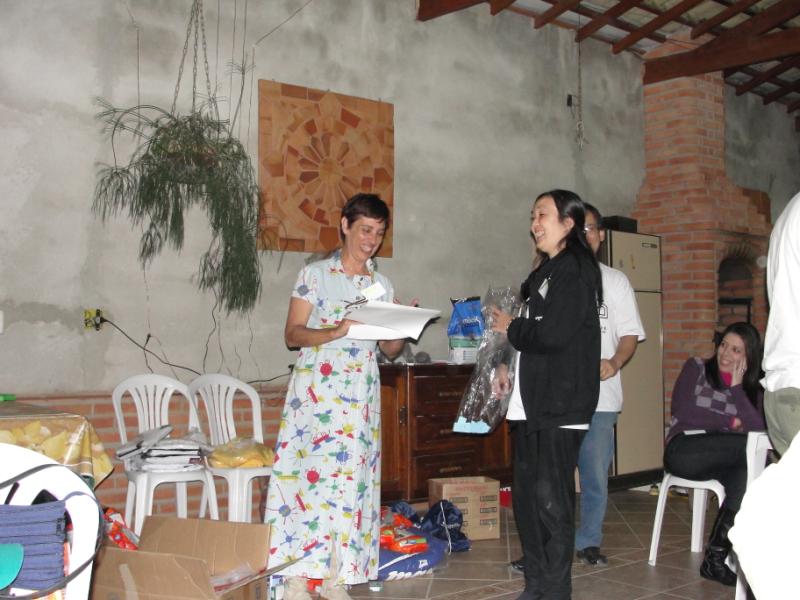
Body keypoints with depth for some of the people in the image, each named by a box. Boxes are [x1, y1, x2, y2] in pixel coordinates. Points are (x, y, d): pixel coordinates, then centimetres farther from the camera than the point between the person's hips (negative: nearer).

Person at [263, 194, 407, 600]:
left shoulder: (383, 285, 13)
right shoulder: (315, 274, 1)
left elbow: (391, 351, 13)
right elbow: (292, 335, -5)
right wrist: (335, 332, -21)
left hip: (361, 394, 4)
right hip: (316, 388, -4)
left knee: (352, 476, 2)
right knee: (308, 472, -7)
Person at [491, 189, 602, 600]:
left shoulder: (575, 268, -9)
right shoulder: (546, 271, 19)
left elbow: (553, 334, -20)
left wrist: (510, 327, -5)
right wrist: (509, 365, 8)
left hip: (561, 402, -9)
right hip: (531, 401, 9)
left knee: (551, 497, -5)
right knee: (526, 495, 12)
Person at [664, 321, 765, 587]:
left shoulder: (752, 389, 16)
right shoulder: (697, 368, 8)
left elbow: (758, 429, -1)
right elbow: (681, 410, -4)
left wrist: (737, 388, -4)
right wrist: (729, 423, -3)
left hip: (719, 461, 4)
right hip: (684, 449, -4)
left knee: (748, 473, -33)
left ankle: (715, 557, -29)